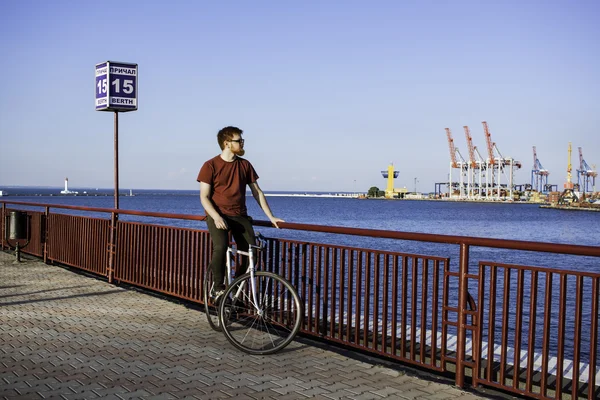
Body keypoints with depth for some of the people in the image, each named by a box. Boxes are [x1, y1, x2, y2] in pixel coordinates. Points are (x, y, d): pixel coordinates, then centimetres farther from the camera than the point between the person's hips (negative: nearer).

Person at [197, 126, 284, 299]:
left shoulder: (245, 165, 8)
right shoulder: (210, 166, -3)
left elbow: (257, 192, 12)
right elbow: (204, 197, -6)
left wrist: (271, 216, 6)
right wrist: (216, 217, -21)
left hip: (240, 216, 4)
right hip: (217, 215, -4)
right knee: (221, 247, -30)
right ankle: (218, 288, -12)